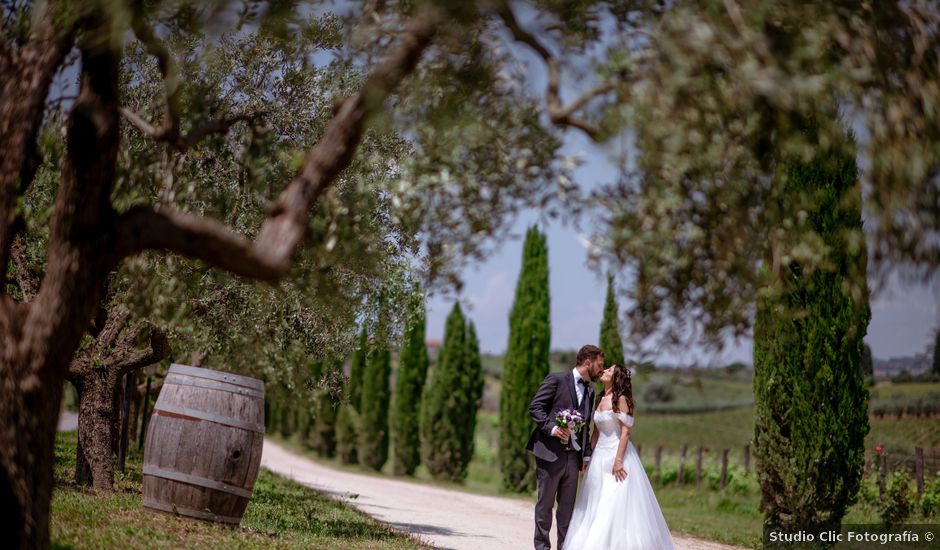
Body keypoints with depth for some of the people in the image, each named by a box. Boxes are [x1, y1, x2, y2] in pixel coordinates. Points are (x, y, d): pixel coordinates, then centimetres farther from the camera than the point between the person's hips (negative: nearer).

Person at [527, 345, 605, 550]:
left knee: (568, 506, 7)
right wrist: (551, 427, -20)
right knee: (545, 503, 1)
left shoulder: (590, 390, 16)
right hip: (550, 452, -6)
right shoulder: (557, 379, -3)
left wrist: (587, 455, 11)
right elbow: (535, 407, -7)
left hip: (573, 456, 6)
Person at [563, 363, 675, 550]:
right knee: (596, 505, 7)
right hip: (600, 456, 8)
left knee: (616, 505, -8)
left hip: (618, 454, -8)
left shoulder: (621, 399, -9)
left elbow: (625, 431, -14)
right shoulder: (600, 400, 13)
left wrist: (618, 460, -20)